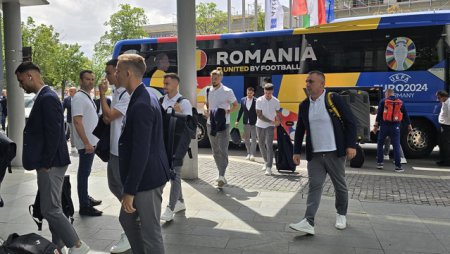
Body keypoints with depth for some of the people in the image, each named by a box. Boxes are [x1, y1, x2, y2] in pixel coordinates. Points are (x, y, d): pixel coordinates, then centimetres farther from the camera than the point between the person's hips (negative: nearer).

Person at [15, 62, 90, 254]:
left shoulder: (47, 98, -17)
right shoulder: (43, 97, 14)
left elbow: (54, 133, -22)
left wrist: (45, 164, -19)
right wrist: (43, 163, 16)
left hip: (50, 164, -10)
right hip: (47, 163, 10)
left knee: (50, 210, -5)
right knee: (52, 208, 16)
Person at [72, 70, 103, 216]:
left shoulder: (87, 97, 15)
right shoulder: (79, 97, -14)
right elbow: (77, 121, -21)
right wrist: (86, 143, -24)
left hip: (91, 141, 9)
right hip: (86, 143, -9)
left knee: (86, 171, 18)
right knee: (84, 173, -4)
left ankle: (86, 198, 30)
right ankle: (84, 206, 2)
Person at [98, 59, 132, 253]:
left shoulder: (128, 95, -18)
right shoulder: (116, 92, 13)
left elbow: (109, 115, -18)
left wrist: (102, 94, -11)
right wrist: (107, 117, 1)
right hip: (115, 148, 10)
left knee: (126, 189, -1)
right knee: (114, 185, 19)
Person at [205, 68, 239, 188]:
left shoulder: (227, 91, -7)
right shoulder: (208, 91, 7)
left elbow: (236, 105, -2)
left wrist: (227, 111, -18)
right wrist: (206, 110, -2)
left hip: (223, 125, -6)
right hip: (211, 124, 6)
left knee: (223, 150, -11)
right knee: (215, 151, 13)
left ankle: (222, 176, -14)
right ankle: (221, 173, 26)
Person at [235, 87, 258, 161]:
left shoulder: (256, 101, -10)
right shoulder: (243, 100, 3)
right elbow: (241, 110, 9)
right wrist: (237, 121, 10)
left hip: (254, 122, -5)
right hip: (246, 122, 5)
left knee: (253, 139, -2)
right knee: (246, 139, 12)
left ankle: (252, 154, 1)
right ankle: (249, 153, 25)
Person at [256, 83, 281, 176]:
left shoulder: (276, 101, -5)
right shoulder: (259, 100, -9)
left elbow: (277, 113, 12)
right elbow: (259, 115, -13)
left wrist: (278, 122, 11)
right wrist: (271, 121, -17)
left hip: (270, 126, -1)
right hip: (260, 126, 1)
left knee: (269, 145, -12)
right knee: (261, 145, 12)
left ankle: (269, 167, -12)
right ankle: (266, 162, 34)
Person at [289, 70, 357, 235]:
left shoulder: (334, 99, -7)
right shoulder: (304, 105, 7)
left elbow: (350, 122, -5)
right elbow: (299, 130, 13)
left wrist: (351, 145, -11)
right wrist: (296, 151, 9)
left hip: (334, 153, -3)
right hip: (314, 155, 3)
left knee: (340, 186, 11)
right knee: (314, 187, -3)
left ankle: (341, 215, 32)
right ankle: (309, 223, -8)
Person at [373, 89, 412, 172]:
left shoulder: (383, 101, 1)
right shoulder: (400, 102, 10)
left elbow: (379, 114, -5)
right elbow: (405, 115, 14)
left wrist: (376, 125, -5)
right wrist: (409, 125, 19)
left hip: (384, 126, -1)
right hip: (395, 127, 2)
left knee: (380, 144, 12)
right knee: (396, 146, 1)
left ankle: (379, 163, 11)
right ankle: (398, 166, -1)